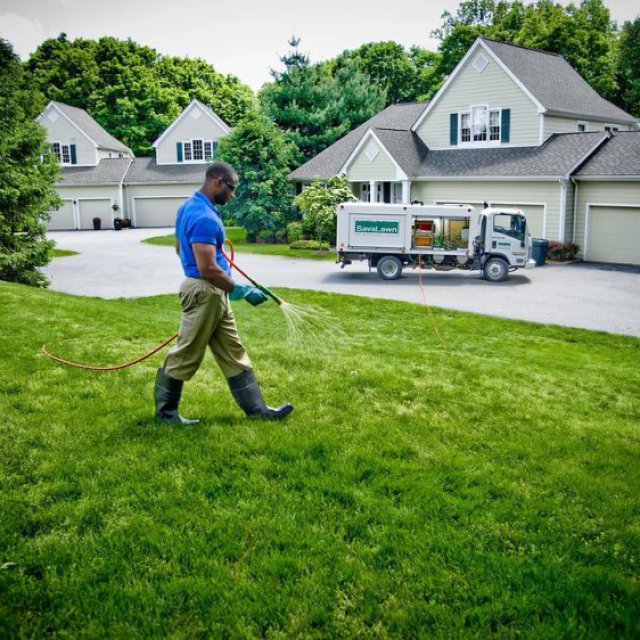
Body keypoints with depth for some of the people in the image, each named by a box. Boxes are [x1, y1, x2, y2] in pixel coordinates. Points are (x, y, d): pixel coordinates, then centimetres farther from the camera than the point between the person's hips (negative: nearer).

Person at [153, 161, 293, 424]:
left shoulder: (191, 206, 9)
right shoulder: (204, 217, -22)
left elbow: (180, 248, 20)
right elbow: (208, 269, -27)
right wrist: (239, 290, -17)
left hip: (214, 293, 10)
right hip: (205, 292, -10)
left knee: (233, 354, 12)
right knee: (186, 355, 3)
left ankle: (256, 408, 18)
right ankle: (165, 411, 18)